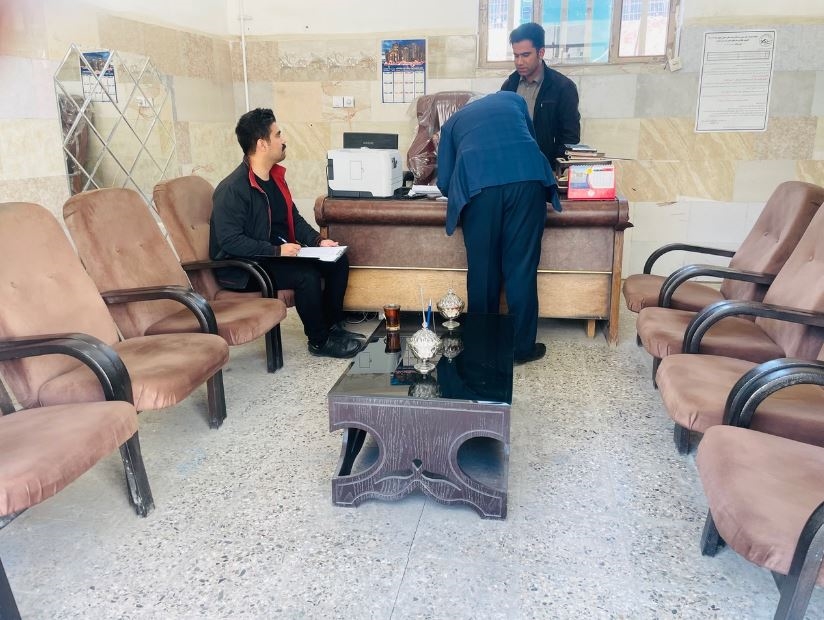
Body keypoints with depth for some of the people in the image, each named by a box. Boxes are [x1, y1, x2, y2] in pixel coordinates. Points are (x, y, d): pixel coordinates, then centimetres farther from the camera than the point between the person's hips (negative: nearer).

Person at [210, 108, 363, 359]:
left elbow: (294, 218, 15)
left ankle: (333, 325, 10)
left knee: (338, 260, -3)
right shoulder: (232, 189, -20)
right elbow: (230, 240, -24)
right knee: (306, 275, -30)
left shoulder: (275, 176, 7)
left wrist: (318, 241, -2)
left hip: (279, 252, 9)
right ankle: (320, 341, -10)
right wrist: (276, 251, -27)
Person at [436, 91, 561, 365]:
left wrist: (461, 194, 45)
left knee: (482, 268, 10)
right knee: (522, 266, 7)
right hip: (528, 175, 1)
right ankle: (522, 347, 16)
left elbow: (444, 183, 24)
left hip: (478, 182, 0)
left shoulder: (452, 122, 31)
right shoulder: (513, 99, 34)